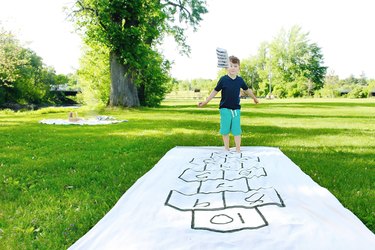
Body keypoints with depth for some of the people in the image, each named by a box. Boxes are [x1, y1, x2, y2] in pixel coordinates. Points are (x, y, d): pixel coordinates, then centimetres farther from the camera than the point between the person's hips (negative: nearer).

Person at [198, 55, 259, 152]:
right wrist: (205, 102, -2)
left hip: (236, 109, 2)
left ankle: (238, 149, 13)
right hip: (225, 109, -2)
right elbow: (215, 91, -1)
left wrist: (254, 98, 31)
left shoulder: (240, 80, 0)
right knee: (225, 130, 5)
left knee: (237, 130, 4)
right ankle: (227, 149, 19)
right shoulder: (223, 79, -8)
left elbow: (247, 90, 17)